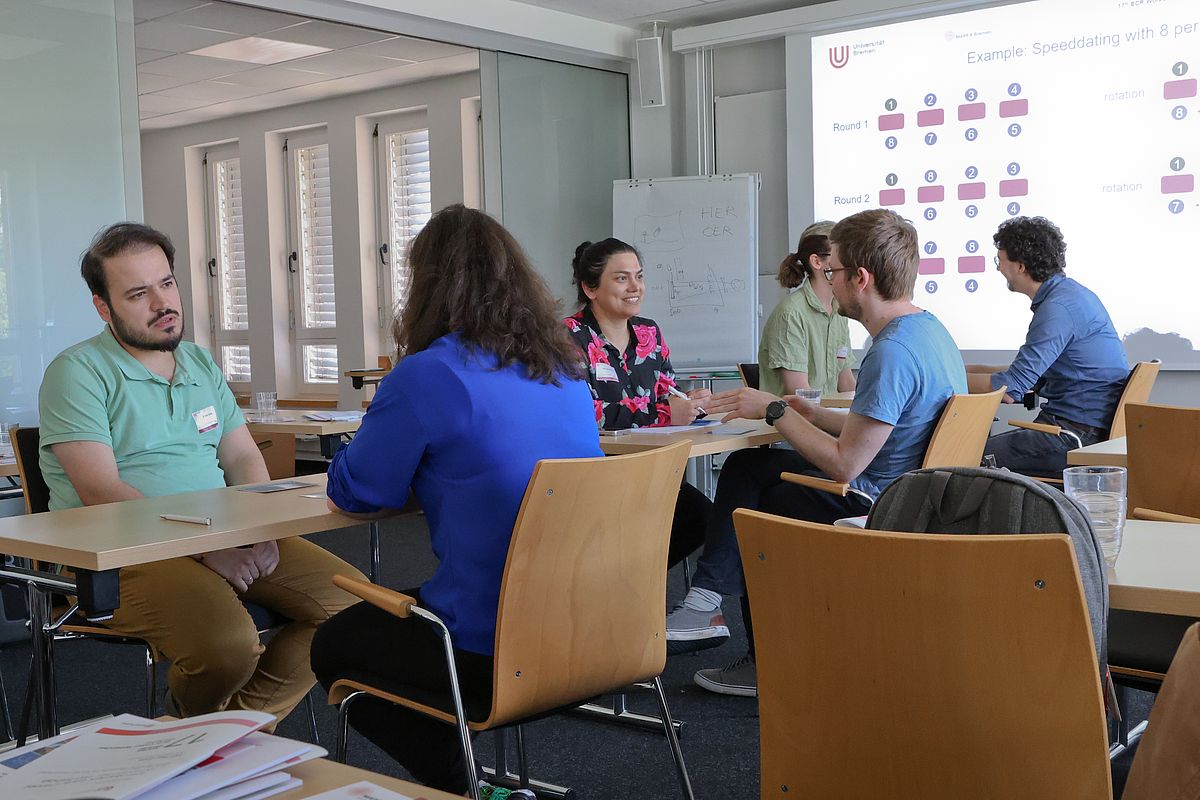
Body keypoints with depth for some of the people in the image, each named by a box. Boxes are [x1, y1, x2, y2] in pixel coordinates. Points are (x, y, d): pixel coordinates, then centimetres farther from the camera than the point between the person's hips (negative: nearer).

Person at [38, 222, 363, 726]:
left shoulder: (201, 363, 18)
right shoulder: (77, 373, -4)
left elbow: (243, 459, 14)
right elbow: (102, 491, -15)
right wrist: (203, 546, -22)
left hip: (226, 540, 7)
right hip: (125, 553, -6)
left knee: (350, 598, -9)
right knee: (227, 643, -32)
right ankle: (194, 728, 4)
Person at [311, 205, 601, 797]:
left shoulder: (427, 376, -15)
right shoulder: (564, 368, 6)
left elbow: (352, 496, -4)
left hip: (495, 656, -7)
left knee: (333, 644, 20)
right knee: (377, 618, 30)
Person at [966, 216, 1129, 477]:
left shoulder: (1059, 307, -17)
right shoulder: (1069, 292, 16)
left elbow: (1010, 389, -19)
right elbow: (1033, 372, 22)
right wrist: (971, 369, 20)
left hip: (1083, 434, -10)